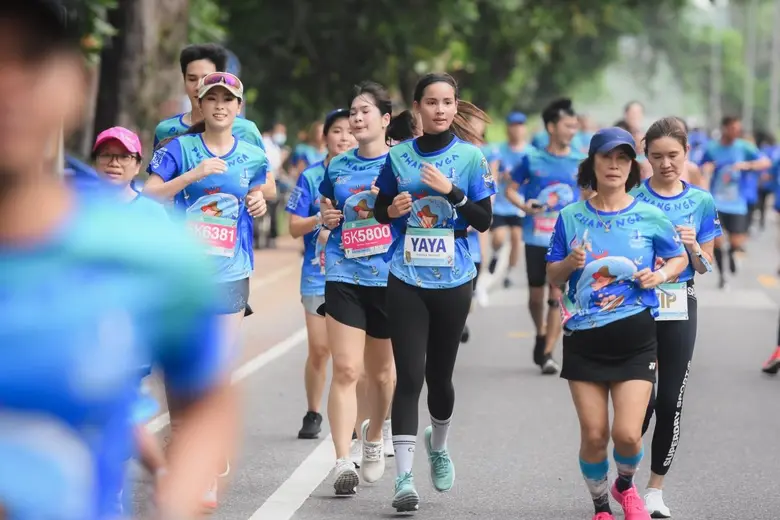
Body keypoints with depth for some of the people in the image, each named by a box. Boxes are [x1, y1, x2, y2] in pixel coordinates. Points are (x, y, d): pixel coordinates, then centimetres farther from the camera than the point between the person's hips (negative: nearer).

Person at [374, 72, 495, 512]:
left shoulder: (470, 157, -1)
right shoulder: (399, 156, 2)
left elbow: (484, 221, -3)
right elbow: (380, 210, 12)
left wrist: (453, 192, -17)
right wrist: (392, 210, -10)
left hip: (453, 281, 0)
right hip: (407, 279, 0)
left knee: (440, 374, 11)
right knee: (409, 375, -9)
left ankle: (438, 445, 40)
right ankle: (404, 476, -10)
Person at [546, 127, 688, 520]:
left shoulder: (649, 217, 0)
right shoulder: (571, 217, 3)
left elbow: (680, 258, 14)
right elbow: (553, 277, 9)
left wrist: (661, 274, -6)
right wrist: (571, 263, -12)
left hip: (635, 337, -1)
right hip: (584, 338, 1)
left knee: (627, 434, -9)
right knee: (593, 435, 0)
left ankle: (625, 485, 24)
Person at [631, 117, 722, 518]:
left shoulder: (701, 202, 4)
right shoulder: (632, 199, -3)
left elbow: (705, 267, 9)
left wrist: (693, 247, -11)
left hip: (679, 308, 2)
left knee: (671, 401, 3)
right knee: (642, 399, -7)